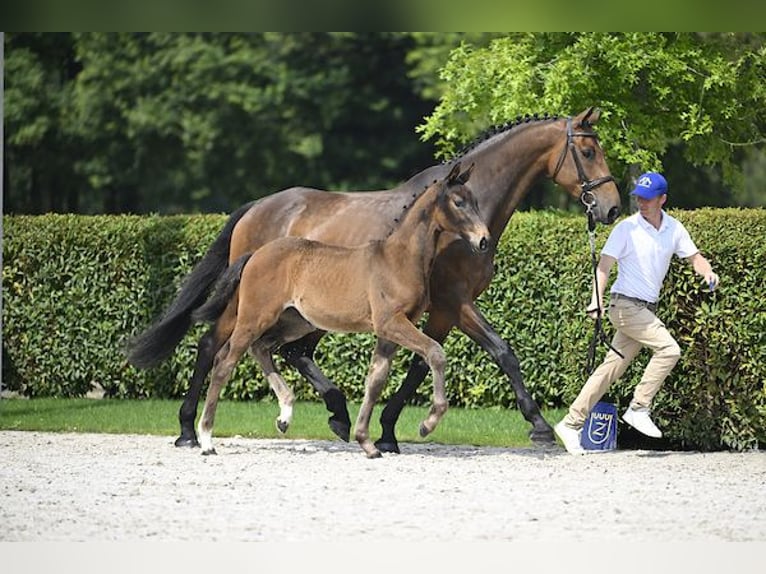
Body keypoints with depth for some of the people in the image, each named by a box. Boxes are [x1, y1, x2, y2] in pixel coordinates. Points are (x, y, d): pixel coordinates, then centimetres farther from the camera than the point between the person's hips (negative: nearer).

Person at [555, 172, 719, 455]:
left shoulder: (674, 229, 8)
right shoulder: (627, 228, -8)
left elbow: (694, 257, 13)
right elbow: (604, 265, -12)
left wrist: (707, 272, -11)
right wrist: (596, 299, -28)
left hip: (647, 310, 6)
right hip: (625, 304, -6)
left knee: (612, 368, 5)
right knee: (669, 349, -21)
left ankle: (571, 424, 9)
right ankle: (639, 408, -12)